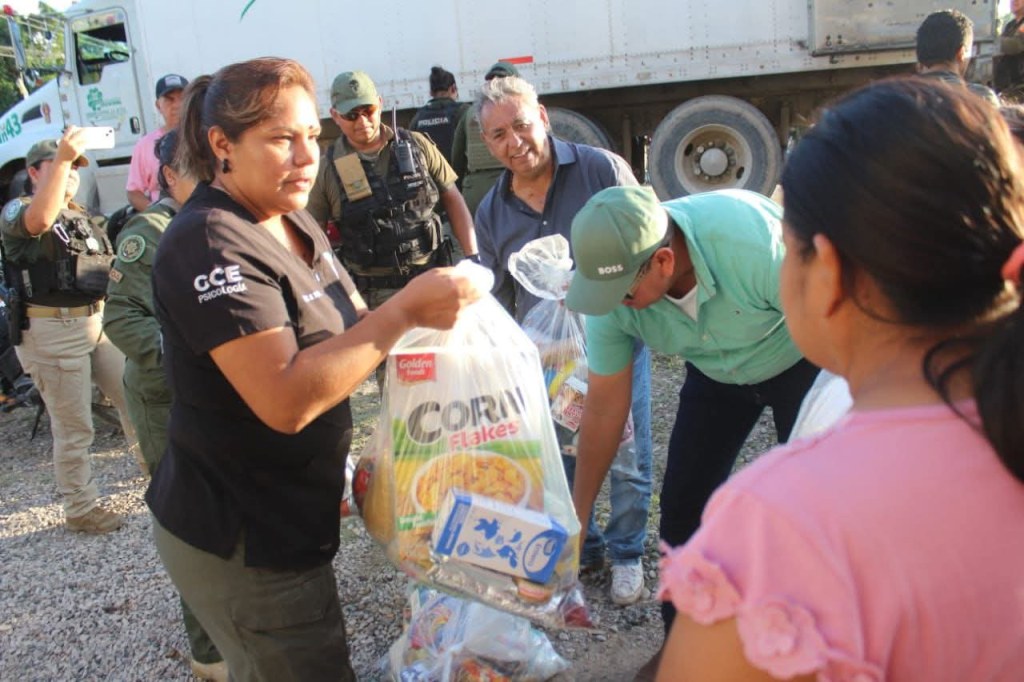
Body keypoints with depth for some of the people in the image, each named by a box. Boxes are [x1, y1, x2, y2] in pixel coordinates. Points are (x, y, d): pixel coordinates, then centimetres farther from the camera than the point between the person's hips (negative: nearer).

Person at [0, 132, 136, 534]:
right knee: (74, 429, -1)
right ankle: (81, 510, 14)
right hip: (52, 331, -7)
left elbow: (109, 269, 26)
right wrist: (62, 157, -36)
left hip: (99, 323, 7)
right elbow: (40, 220, -30)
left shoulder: (85, 219, 19)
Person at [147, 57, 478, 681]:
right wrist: (404, 310, -28)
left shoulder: (295, 223, 6)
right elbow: (286, 400, -31)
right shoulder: (210, 245, -22)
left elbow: (341, 334, 13)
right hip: (240, 544, -8)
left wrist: (433, 304, -3)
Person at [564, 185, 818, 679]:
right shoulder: (615, 284, -25)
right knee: (683, 501, 3)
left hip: (802, 358, -3)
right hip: (717, 372, 4)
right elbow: (604, 405, -14)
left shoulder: (752, 239, -41)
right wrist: (577, 514, -9)